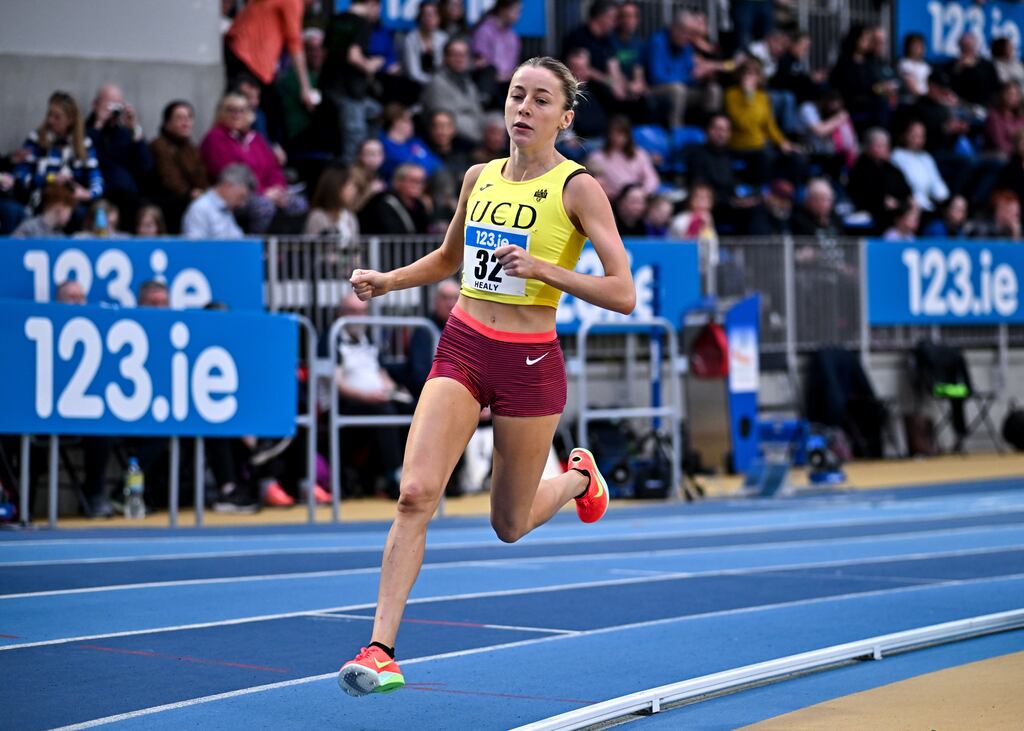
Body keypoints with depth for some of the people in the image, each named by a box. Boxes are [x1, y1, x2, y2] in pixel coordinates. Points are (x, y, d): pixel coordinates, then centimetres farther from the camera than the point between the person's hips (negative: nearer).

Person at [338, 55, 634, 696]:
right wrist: (387, 281, 10)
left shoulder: (577, 187, -9)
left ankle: (579, 478, 45)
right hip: (462, 348, 3)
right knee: (416, 493, -16)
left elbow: (623, 294, -14)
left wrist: (545, 269, -24)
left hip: (530, 361, -3)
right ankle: (381, 651, -14)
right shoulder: (479, 178, 6)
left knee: (509, 526, 11)